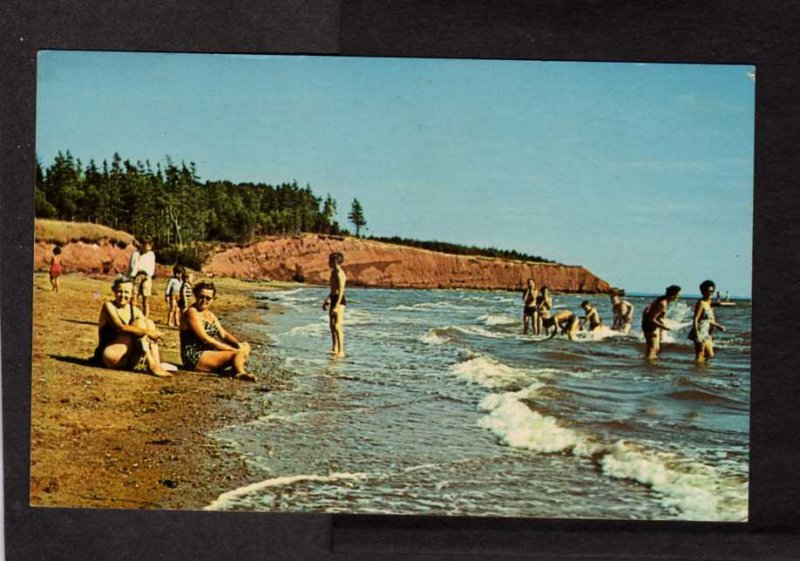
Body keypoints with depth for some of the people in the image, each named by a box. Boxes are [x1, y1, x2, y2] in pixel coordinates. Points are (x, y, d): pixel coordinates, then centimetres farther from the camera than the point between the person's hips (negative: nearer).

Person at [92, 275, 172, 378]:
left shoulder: (134, 310, 11)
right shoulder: (109, 306, -7)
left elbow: (149, 330, -2)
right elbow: (121, 327, -24)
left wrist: (154, 334, -26)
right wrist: (147, 332, -28)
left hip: (129, 359, 6)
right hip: (111, 356, -6)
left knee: (150, 324, -10)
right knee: (140, 323, -19)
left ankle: (157, 364, -23)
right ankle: (151, 366, -27)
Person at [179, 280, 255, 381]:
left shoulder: (210, 314, 17)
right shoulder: (192, 313, -12)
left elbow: (223, 334, 12)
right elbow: (205, 339, -20)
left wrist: (238, 344, -10)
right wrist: (233, 349, -22)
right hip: (195, 358, -10)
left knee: (245, 346, 1)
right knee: (237, 354, -23)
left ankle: (230, 369, -23)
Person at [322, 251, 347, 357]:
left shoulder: (340, 274, -16)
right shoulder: (334, 272, 15)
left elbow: (341, 291, -22)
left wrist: (337, 306, -26)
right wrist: (327, 300, 28)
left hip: (339, 301, -10)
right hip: (334, 300, 10)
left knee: (338, 326, -14)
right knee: (332, 325, 16)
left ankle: (341, 351, -14)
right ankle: (334, 349, 27)